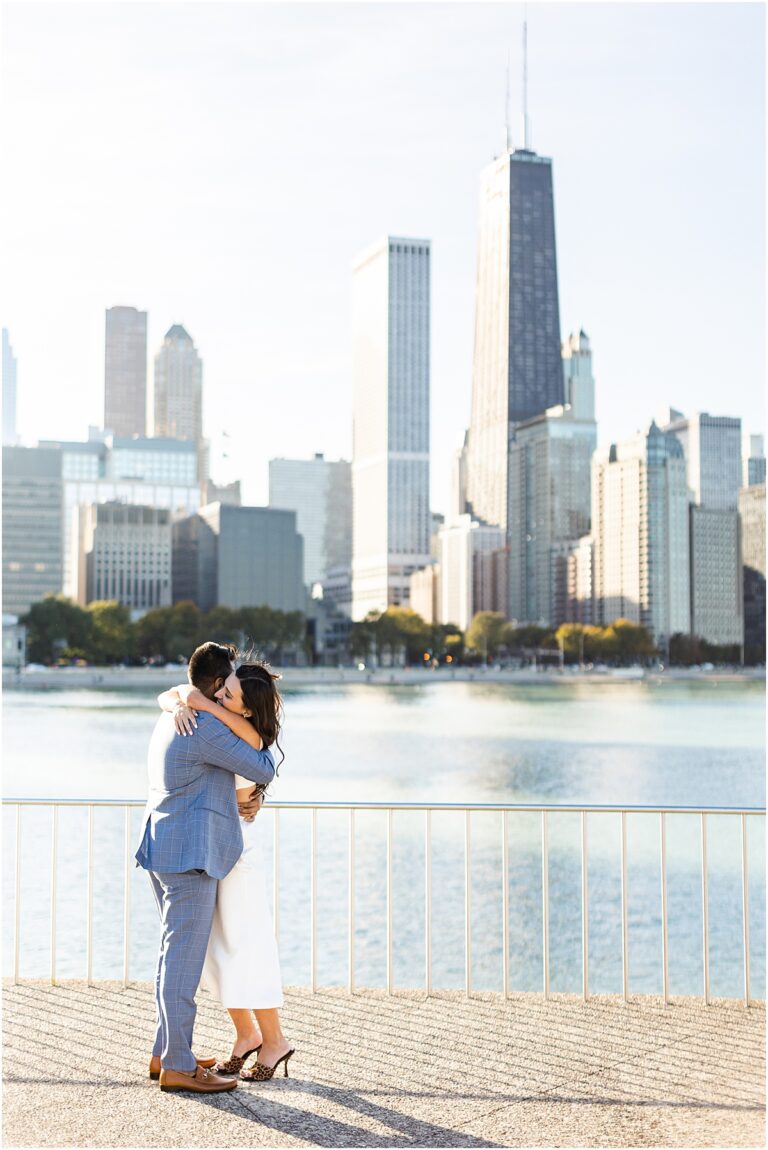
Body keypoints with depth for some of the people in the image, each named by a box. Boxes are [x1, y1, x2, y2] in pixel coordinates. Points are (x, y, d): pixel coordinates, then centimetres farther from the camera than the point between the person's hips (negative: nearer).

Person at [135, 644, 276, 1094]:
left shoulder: (172, 719, 14)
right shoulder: (205, 727, -17)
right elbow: (263, 770, -11)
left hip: (165, 851, 10)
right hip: (189, 855, -10)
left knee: (177, 955, 16)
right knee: (183, 959, -6)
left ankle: (166, 1052, 23)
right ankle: (178, 1067, -1)